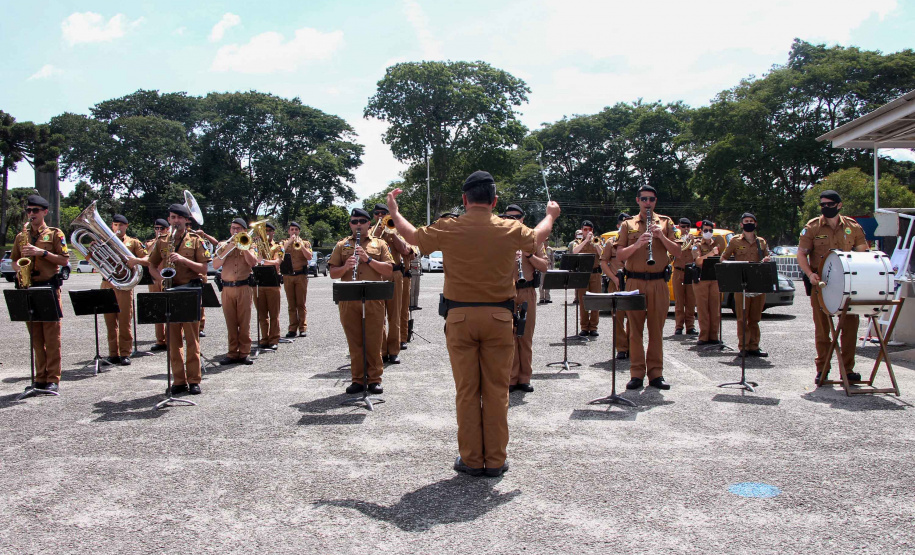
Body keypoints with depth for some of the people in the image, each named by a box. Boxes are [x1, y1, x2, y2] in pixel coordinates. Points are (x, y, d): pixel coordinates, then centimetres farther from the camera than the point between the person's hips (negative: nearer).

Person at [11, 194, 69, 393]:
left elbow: (65, 260, -4)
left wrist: (42, 252, -15)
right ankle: (40, 378, 12)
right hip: (28, 287, 5)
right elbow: (14, 261, 20)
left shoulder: (55, 234, 2)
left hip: (49, 287, -4)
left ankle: (53, 379, -3)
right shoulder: (21, 236, 15)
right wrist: (18, 268, -2)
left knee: (51, 335, -5)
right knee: (35, 336, 6)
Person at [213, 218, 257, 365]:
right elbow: (216, 265, 1)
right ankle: (232, 354, 9)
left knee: (244, 322, -2)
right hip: (227, 288, 2)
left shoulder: (249, 245, 10)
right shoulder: (223, 245, 14)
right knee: (231, 323, 3)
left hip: (244, 288, -2)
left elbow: (253, 262, -7)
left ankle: (244, 353, 3)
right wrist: (226, 249, -8)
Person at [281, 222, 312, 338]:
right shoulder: (284, 243, 15)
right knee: (291, 304, 2)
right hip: (287, 276, 2)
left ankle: (303, 328, -4)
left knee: (301, 304, -4)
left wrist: (300, 245, -12)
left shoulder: (305, 243, 11)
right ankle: (292, 328, 5)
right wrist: (288, 242, -9)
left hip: (301, 275, -2)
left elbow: (309, 257, -4)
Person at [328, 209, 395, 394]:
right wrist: (345, 267, -10)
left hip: (373, 301, -1)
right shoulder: (341, 246, 15)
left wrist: (368, 259, -10)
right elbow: (332, 273, 10)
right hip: (348, 301, 1)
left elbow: (389, 270, 1)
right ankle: (358, 380, 12)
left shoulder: (379, 244, 11)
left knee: (374, 342, -1)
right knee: (354, 343, 4)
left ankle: (375, 379, 8)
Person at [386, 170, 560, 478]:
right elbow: (536, 238, 20)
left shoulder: (448, 229, -6)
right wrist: (550, 216, 41)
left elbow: (412, 236, 12)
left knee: (467, 391, 7)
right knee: (497, 391, 7)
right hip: (498, 317, 0)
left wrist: (394, 210, 31)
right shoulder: (511, 230, -2)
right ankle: (495, 460, 13)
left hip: (460, 316, 0)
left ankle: (471, 459, 14)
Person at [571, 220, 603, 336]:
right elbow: (574, 251, -13)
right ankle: (584, 328, 4)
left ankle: (593, 327, 3)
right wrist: (586, 240, -15)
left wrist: (595, 243, -12)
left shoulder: (596, 242, 13)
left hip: (595, 274, 1)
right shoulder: (578, 242, 11)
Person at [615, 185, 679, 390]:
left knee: (656, 329, 3)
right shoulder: (628, 225, 9)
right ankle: (637, 373, 7)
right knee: (635, 329, 1)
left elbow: (677, 252, 3)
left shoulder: (665, 222, 10)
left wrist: (661, 235, -11)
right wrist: (637, 244, -16)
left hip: (658, 283, 0)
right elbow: (619, 255, 1)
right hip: (634, 281, 0)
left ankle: (656, 373, 10)